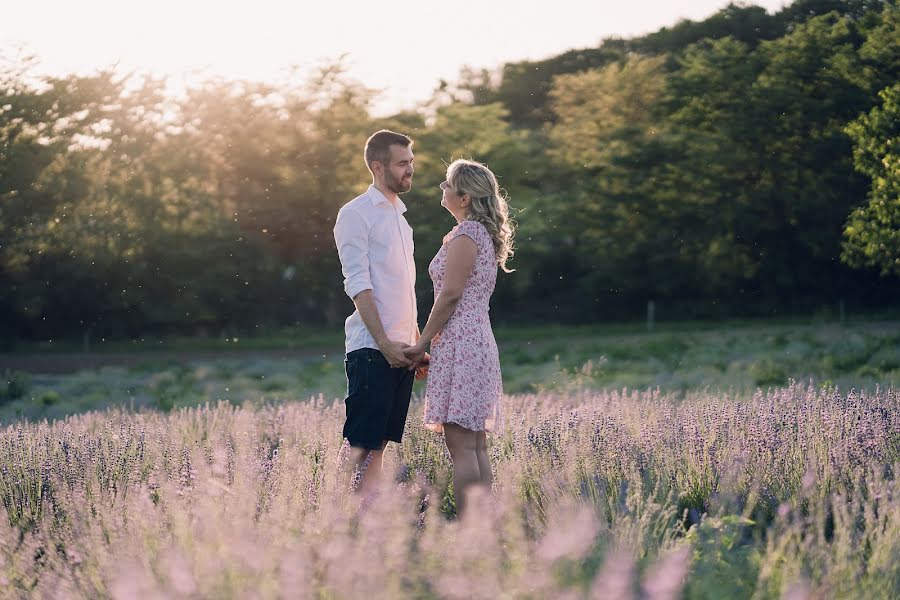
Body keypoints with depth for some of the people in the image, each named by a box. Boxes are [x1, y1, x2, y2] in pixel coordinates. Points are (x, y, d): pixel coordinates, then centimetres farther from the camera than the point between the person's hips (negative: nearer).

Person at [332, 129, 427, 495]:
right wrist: (384, 343, -18)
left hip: (402, 349, 8)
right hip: (371, 348, -8)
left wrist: (419, 344, 17)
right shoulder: (356, 214, -5)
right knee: (361, 443, -10)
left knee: (381, 443, 7)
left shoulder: (399, 216, 20)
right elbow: (358, 286, -12)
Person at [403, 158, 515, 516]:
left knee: (461, 444, -10)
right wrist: (432, 341, 19)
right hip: (480, 341, 10)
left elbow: (451, 293, -14)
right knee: (476, 445, 9)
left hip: (460, 344, -10)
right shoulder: (484, 234, 19)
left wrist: (423, 342, -7)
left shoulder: (466, 234, -10)